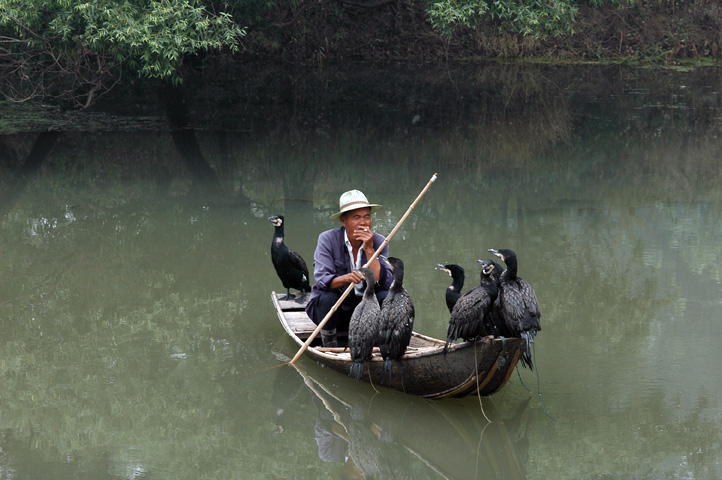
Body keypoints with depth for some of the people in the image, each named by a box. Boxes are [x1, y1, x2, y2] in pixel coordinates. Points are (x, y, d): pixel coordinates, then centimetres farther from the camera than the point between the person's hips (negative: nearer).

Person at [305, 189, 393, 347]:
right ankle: (329, 347, -11)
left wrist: (369, 250, -23)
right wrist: (345, 279, -45)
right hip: (333, 310, -2)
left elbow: (385, 283, -17)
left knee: (387, 297, -25)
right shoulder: (328, 239, -11)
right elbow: (322, 279, -24)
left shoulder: (378, 242, -4)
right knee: (327, 297, -34)